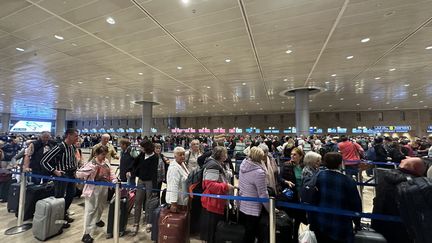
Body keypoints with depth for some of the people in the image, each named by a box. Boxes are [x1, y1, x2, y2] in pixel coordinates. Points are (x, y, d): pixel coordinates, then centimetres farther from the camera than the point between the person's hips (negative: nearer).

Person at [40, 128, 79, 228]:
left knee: (71, 194, 18)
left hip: (71, 175, 8)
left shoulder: (73, 147, 3)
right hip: (62, 175, -8)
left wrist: (75, 169, 9)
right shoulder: (59, 147, -22)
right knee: (60, 197, 5)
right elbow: (43, 161, -18)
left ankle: (64, 214, 37)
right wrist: (55, 171, -18)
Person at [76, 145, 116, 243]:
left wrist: (114, 179, -3)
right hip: (93, 189, -6)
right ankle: (87, 233, 11)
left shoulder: (106, 161, 0)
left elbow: (109, 172, 10)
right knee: (90, 210, 0)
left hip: (104, 188, 7)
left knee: (101, 206, 25)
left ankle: (97, 220, 52)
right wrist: (91, 169, -33)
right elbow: (78, 174, -21)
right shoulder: (91, 164, -18)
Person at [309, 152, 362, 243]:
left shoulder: (317, 177, -10)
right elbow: (356, 204, -7)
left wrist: (311, 220, 9)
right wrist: (357, 223, 11)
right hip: (340, 228, -2)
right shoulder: (348, 181, -17)